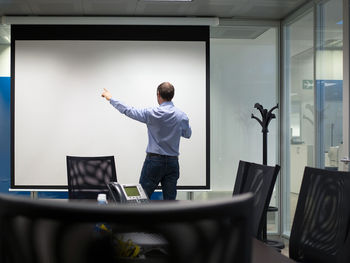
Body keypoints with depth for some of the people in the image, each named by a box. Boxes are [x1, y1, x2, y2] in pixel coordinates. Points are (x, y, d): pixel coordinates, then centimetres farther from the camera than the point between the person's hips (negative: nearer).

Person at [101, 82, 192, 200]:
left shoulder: (152, 113, -11)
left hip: (154, 160, -3)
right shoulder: (182, 116, -1)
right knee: (170, 199, 5)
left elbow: (128, 111, -3)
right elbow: (187, 134, 17)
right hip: (173, 162, 3)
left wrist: (111, 99, 11)